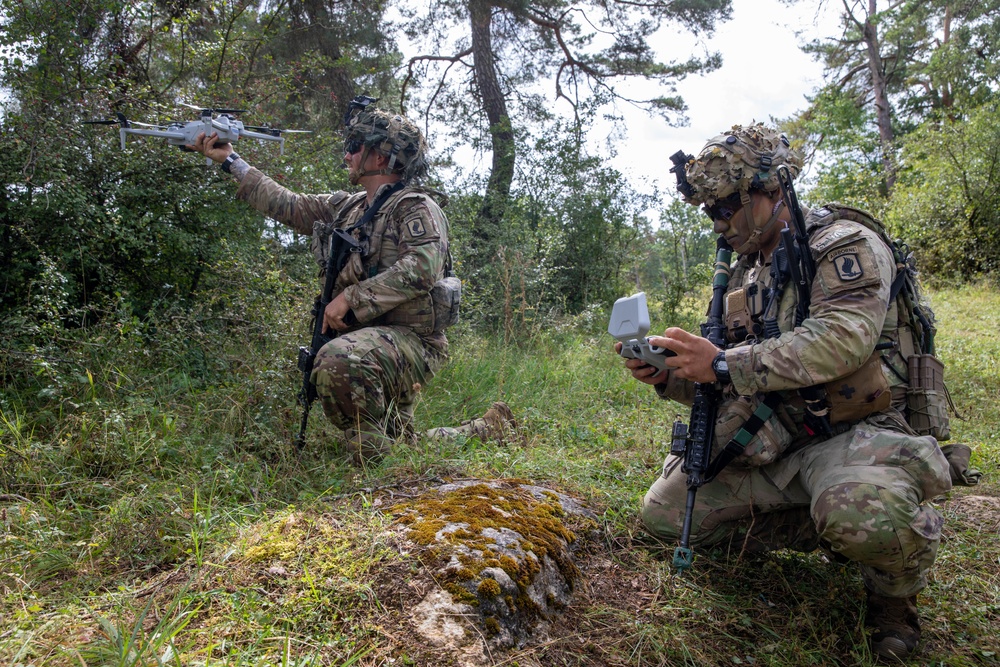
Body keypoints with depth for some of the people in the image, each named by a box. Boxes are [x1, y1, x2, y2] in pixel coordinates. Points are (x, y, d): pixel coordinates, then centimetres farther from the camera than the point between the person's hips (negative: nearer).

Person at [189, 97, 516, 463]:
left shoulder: (416, 207, -9)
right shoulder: (345, 207, 16)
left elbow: (422, 267, -25)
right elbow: (287, 205, 20)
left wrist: (351, 296, -25)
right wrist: (230, 160, 21)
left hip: (411, 339, -9)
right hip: (366, 343, 9)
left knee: (338, 360, -36)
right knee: (405, 446, 13)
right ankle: (485, 428, 29)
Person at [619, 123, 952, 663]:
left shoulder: (843, 244, -7)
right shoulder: (743, 275, 15)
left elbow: (841, 339, -27)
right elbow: (724, 383, 16)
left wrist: (723, 364, -27)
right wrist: (667, 377, -5)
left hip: (851, 434, -7)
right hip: (768, 445, 8)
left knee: (866, 517, -40)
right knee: (664, 514, -3)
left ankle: (894, 594, -1)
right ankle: (830, 530, 8)